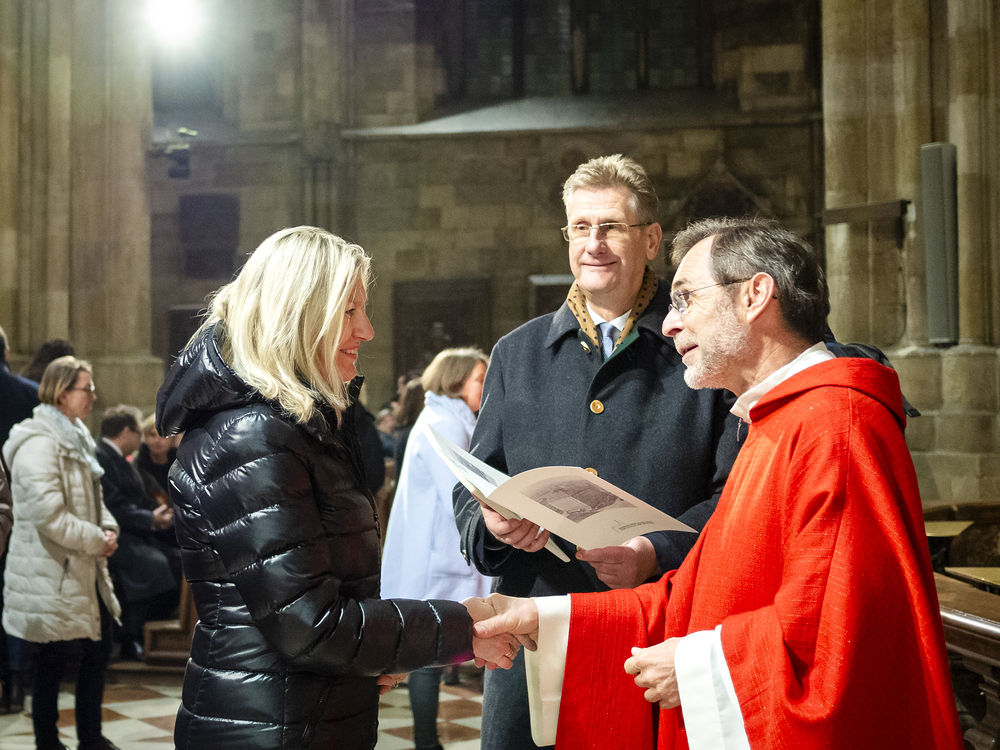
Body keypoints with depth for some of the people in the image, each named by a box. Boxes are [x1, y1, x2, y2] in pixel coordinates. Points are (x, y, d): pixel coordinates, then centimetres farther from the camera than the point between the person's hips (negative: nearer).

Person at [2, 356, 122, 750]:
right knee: (53, 661, 2)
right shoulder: (38, 445, -19)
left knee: (99, 649, 15)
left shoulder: (76, 437, 13)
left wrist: (107, 527, 4)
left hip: (84, 570, 10)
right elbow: (49, 515, -26)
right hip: (50, 574, -10)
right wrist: (96, 540, -17)